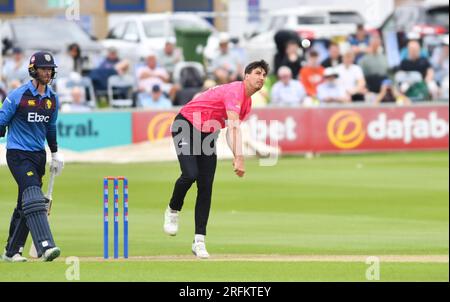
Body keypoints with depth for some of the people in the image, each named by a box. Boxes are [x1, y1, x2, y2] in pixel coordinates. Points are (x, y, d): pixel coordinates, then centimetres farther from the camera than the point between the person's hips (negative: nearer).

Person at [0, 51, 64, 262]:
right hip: (19, 155, -7)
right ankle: (45, 247, -31)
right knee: (33, 198, -20)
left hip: (39, 155, 7)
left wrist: (55, 153, 22)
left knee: (25, 205, 11)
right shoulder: (18, 96, -11)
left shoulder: (52, 99, 9)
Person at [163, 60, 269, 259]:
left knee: (206, 188, -2)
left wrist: (235, 157, -4)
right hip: (186, 127, -8)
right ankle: (173, 211, 5)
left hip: (207, 135, 8)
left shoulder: (247, 103, 7)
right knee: (190, 174, -25)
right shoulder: (236, 91, -23)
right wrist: (239, 157, -43)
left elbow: (231, 130, 13)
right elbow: (234, 126, -34)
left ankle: (199, 241, -3)